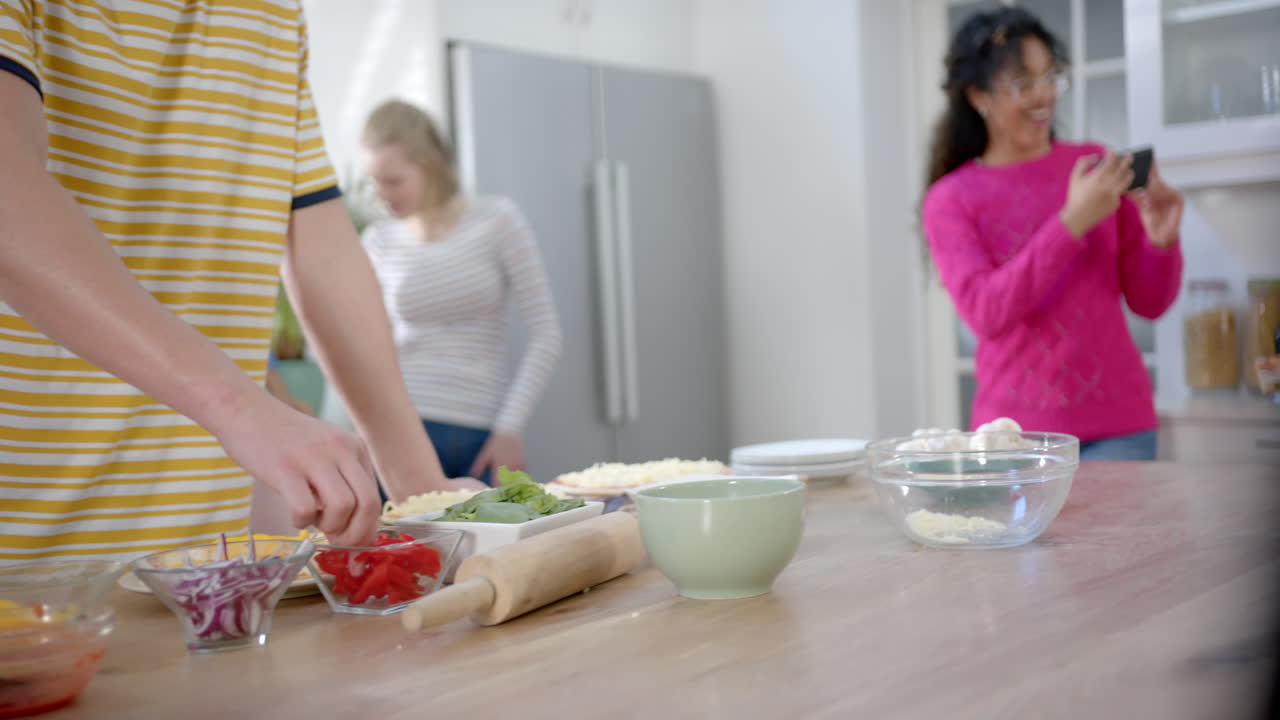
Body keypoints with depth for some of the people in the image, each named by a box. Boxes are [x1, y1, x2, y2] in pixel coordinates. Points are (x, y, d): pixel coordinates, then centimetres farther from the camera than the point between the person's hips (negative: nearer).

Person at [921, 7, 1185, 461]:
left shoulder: (1096, 166, 4)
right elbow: (985, 313, -15)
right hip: (1015, 431, -1)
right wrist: (1072, 221, -21)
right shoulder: (950, 199, 0)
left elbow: (1149, 303, 8)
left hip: (1115, 425, 1)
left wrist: (1161, 241, -13)